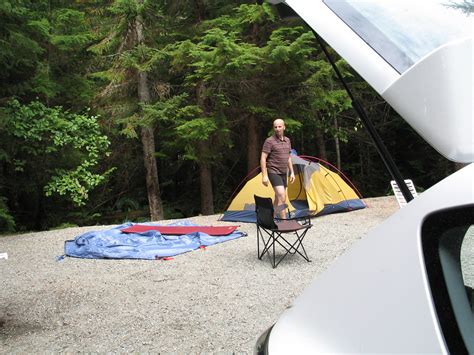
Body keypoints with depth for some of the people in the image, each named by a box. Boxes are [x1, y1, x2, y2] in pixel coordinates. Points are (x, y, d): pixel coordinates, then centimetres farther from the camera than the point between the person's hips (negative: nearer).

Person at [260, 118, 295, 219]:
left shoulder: (287, 140, 10)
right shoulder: (269, 141, -12)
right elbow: (263, 158, -14)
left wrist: (292, 172, 13)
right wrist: (264, 175, -20)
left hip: (283, 173, 8)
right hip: (273, 172, -8)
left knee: (278, 198, 11)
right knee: (282, 197, -18)